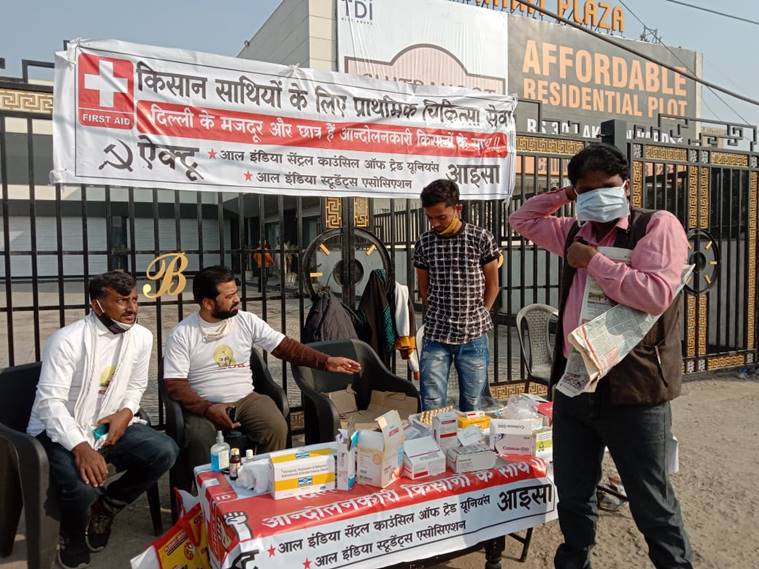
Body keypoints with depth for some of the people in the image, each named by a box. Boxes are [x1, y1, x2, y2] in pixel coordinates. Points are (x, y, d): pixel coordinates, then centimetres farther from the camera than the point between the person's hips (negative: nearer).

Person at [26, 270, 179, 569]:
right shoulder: (67, 340, -19)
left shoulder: (142, 337, -2)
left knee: (165, 452, -17)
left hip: (109, 426, 5)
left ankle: (106, 507, 10)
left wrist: (126, 413, -10)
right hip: (60, 431, -5)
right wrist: (81, 447, -34)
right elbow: (49, 401, -22)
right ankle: (73, 538, 8)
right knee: (84, 486, -31)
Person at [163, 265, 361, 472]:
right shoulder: (182, 334, -5)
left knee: (277, 428, -24)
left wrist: (326, 361, -8)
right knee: (200, 438, -33)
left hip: (246, 399, 2)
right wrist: (208, 409, -23)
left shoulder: (246, 321, 2)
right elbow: (175, 385, -8)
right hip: (203, 406, -2)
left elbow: (285, 346, 2)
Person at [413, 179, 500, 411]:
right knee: (432, 406, 2)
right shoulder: (424, 243, 2)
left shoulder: (481, 238, -4)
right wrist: (436, 319, 6)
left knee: (472, 406, 10)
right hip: (435, 335, 1)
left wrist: (478, 318, 2)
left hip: (474, 336, -1)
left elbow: (492, 285, 4)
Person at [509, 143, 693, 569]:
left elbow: (654, 294, -24)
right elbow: (523, 220, 24)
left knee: (652, 503, 10)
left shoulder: (658, 226, -8)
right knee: (573, 495, 19)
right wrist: (563, 195, 10)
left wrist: (593, 261, -14)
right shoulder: (577, 232, 11)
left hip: (632, 389, -6)